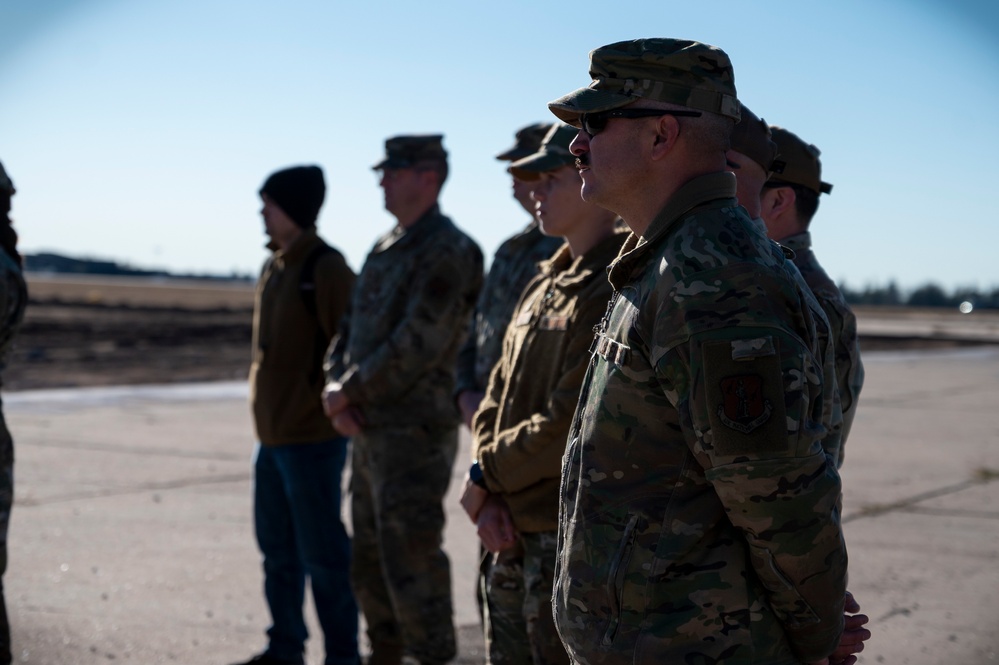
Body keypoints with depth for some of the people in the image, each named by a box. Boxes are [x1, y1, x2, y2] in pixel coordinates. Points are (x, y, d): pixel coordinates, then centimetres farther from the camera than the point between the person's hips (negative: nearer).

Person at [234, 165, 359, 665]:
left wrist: (325, 404, -15)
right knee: (277, 548, 16)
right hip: (271, 434, 9)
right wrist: (265, 410, 18)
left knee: (322, 552, -1)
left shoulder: (326, 268, -13)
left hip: (311, 437, -9)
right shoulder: (273, 268, 13)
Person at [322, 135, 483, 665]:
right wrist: (335, 387, -3)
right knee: (370, 560, 16)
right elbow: (350, 328, 16)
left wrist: (348, 392, -13)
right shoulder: (385, 249, 15)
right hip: (370, 430, 9)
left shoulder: (447, 252, -13)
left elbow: (416, 346, -21)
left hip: (414, 434, -9)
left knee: (410, 560, -7)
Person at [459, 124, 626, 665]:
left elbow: (571, 427, -21)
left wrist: (485, 476, -8)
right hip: (514, 536, 9)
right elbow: (495, 401, 13)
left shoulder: (613, 294, -16)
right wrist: (490, 500, -1)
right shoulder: (541, 289, 14)